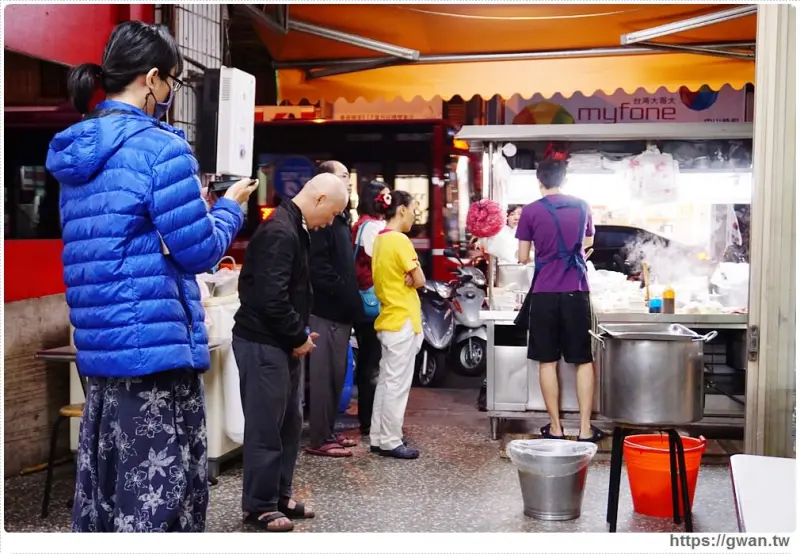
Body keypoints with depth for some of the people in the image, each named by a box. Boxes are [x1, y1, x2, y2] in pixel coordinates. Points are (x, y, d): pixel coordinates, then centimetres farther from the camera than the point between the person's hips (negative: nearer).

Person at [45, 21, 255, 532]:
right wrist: (230, 207, 6)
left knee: (102, 488, 16)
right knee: (159, 495, 0)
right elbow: (199, 252, -11)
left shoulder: (74, 153, 12)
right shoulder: (159, 146, -14)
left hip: (99, 344, 8)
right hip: (156, 342, -8)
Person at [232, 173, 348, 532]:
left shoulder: (292, 228, 13)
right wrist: (300, 337, -13)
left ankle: (279, 496, 28)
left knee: (289, 423, 16)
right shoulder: (280, 232, -20)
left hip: (280, 342, 10)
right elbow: (272, 298, -26)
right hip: (263, 343, -10)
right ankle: (259, 506, 12)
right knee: (265, 427, 0)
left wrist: (298, 335, 12)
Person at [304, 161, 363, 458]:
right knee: (324, 376, -4)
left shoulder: (339, 217, 18)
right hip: (327, 310, -10)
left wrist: (351, 299, 12)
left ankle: (328, 431, 23)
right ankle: (319, 439, 2)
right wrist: (344, 294, -18)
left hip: (339, 310, 10)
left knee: (335, 375, 14)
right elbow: (318, 265, -22)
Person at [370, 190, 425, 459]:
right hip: (402, 320, -9)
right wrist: (410, 277, 5)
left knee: (386, 381, 14)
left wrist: (402, 278, -5)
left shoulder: (380, 240, 11)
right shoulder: (399, 240, -16)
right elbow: (420, 280, -14)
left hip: (388, 318, 9)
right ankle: (391, 442, 3)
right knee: (397, 384, -3)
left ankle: (378, 437, 20)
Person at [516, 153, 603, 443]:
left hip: (545, 293, -2)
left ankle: (555, 427, 11)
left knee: (548, 361, 6)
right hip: (576, 292, 2)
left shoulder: (531, 211, -3)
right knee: (583, 361, 8)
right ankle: (585, 428, 7)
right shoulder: (582, 207, 6)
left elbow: (523, 258, 2)